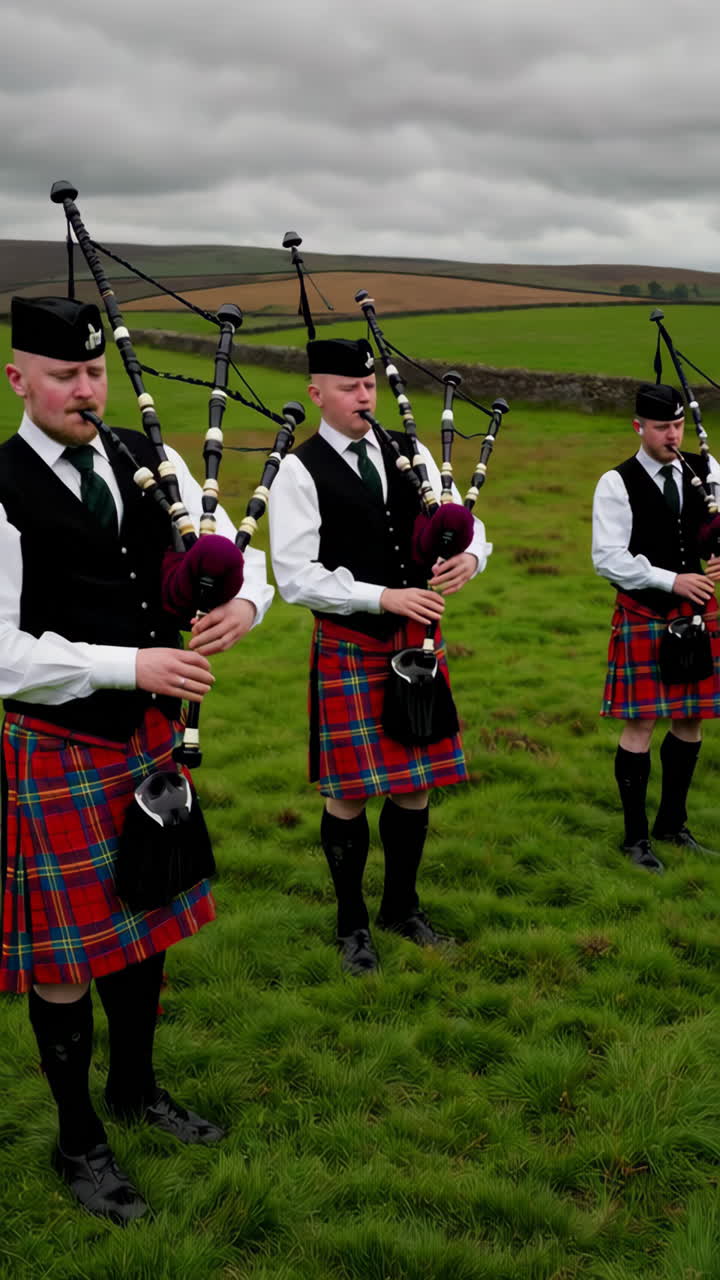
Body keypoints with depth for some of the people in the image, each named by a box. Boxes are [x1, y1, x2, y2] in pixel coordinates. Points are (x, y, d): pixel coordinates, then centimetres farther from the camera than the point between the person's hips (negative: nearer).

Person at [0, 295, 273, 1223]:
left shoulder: (150, 462, 2)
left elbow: (234, 549, 8)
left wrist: (244, 603, -15)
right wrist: (134, 665, -25)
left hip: (151, 736, 6)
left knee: (145, 923, 20)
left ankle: (135, 1086, 44)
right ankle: (78, 1139, 30)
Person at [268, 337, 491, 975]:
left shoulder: (407, 452, 6)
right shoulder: (300, 472, -9)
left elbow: (464, 522, 7)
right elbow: (296, 576, -16)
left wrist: (468, 555, -17)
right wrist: (384, 597, -22)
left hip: (416, 641, 5)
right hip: (348, 648, -5)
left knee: (415, 783, 13)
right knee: (349, 794, 4)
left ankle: (403, 905, 34)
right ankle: (352, 923, 25)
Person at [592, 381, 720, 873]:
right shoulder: (618, 484, -8)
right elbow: (608, 558, -14)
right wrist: (672, 580, -19)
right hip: (644, 615, -5)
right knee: (641, 724, -1)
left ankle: (673, 822, 28)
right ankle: (636, 835, 13)